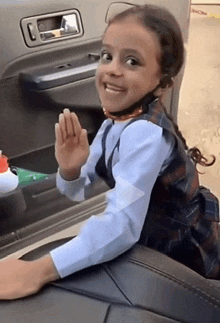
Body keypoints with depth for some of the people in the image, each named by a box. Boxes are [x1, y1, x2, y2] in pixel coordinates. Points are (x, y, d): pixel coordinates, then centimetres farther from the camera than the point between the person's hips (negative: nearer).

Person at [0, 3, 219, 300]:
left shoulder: (146, 133, -32)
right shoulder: (117, 120, -7)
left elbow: (123, 224, -43)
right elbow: (78, 192, -3)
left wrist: (38, 271, -46)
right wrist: (70, 169, -24)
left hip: (186, 263, -6)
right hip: (156, 248, 6)